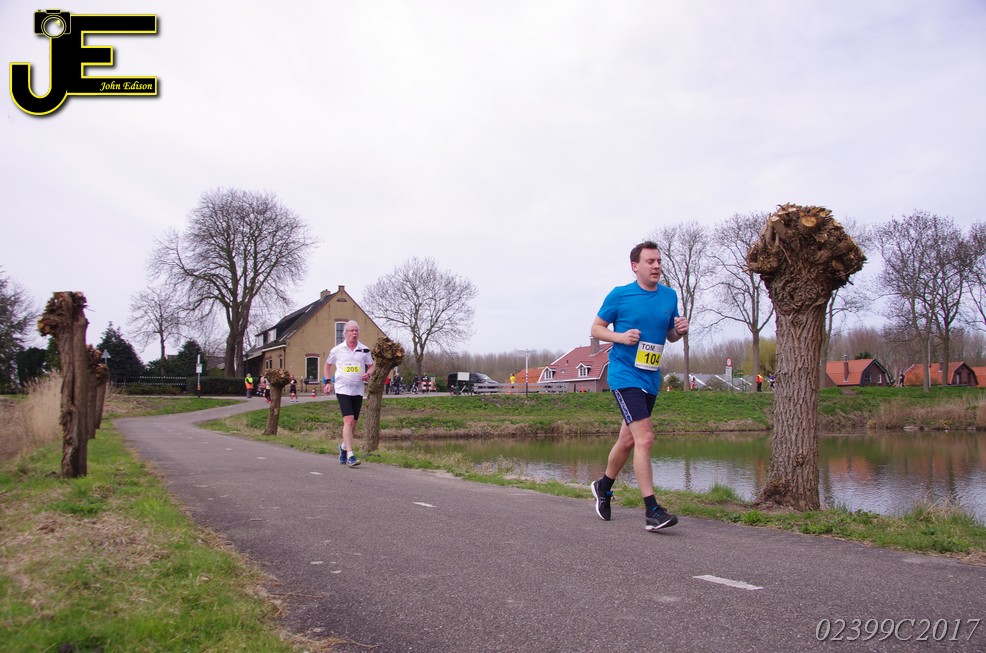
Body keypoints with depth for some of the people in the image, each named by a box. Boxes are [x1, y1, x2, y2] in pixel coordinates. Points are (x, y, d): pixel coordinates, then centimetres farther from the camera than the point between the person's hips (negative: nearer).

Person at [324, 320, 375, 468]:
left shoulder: (364, 350, 5)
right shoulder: (337, 350, 2)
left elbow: (371, 365, 16)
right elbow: (328, 365, 16)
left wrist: (368, 374, -6)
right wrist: (328, 382, 6)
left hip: (358, 390, 4)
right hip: (343, 389, -4)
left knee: (353, 423, 10)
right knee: (348, 420, -18)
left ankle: (343, 446, 36)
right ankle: (350, 455, -20)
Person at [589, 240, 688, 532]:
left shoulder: (669, 296, 8)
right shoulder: (619, 295, -6)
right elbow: (596, 328, 1)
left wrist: (680, 330, -5)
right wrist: (621, 337, -17)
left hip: (650, 378, 6)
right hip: (625, 375, -6)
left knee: (628, 439, 17)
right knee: (645, 437, -17)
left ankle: (604, 486, 40)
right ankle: (652, 511, -14)